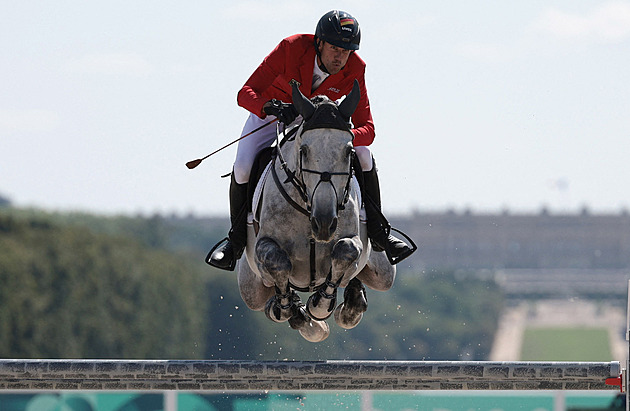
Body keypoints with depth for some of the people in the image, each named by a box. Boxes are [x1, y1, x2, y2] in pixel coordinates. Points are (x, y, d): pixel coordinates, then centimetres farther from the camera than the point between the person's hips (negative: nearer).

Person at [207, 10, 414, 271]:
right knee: (242, 168, -24)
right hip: (271, 111, -2)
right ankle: (236, 240, -1)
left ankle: (377, 233, -1)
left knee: (363, 157, -18)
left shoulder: (354, 70, -24)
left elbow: (367, 129, -25)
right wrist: (270, 107, -54)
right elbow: (245, 93, -32)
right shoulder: (291, 49, -32)